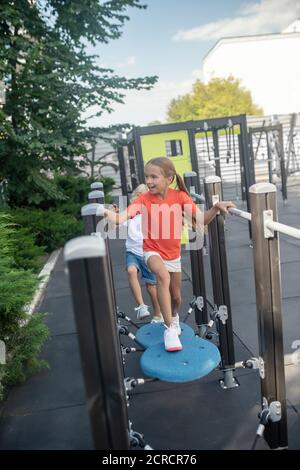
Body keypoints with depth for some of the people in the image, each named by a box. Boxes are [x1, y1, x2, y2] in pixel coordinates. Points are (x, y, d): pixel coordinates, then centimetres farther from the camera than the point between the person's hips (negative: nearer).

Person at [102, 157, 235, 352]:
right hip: (153, 251, -2)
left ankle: (175, 317, 53)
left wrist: (216, 207, -29)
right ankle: (170, 328, -23)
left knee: (176, 295, 16)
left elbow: (201, 220, -14)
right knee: (163, 275, -35)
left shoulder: (180, 196, -13)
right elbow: (123, 217, -32)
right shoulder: (144, 199, -17)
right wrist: (108, 213, -52)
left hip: (173, 253, 3)